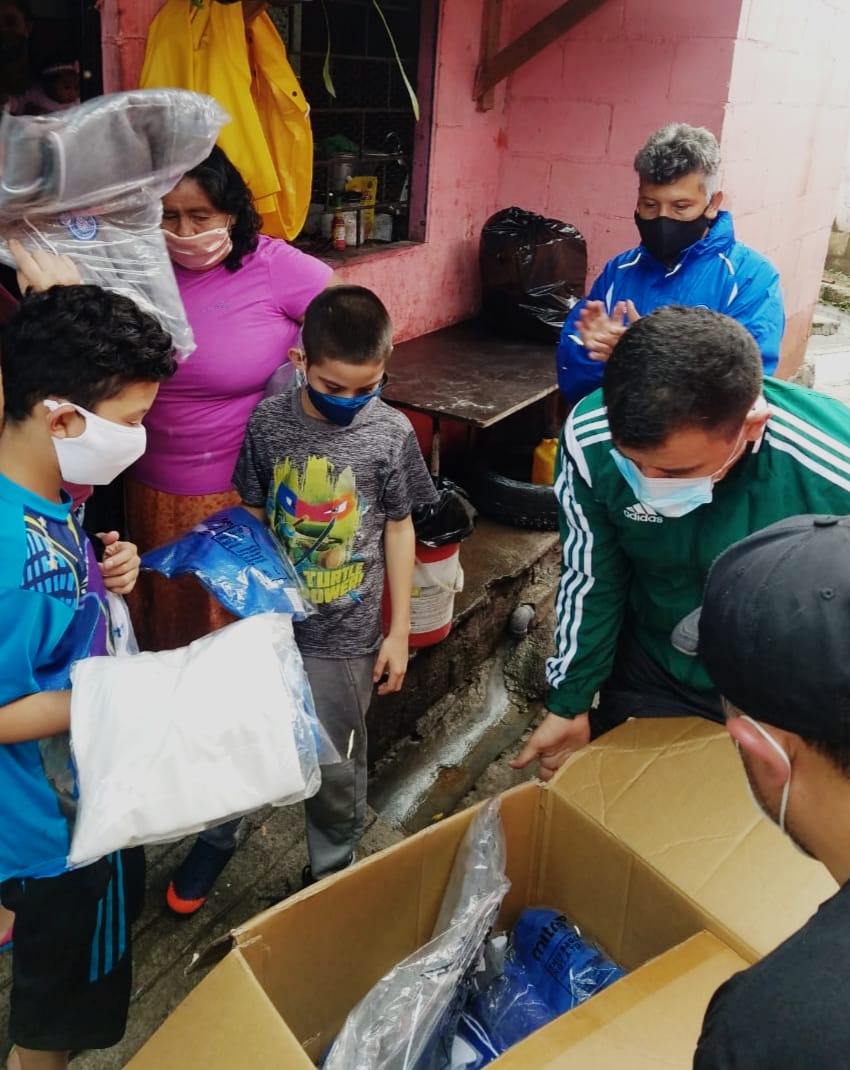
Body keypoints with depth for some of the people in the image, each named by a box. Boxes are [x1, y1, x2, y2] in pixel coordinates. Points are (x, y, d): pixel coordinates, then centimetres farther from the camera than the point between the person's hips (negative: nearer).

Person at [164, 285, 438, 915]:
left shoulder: (392, 434, -10)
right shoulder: (269, 423, -7)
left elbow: (399, 531, -1)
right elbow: (252, 521, 3)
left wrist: (399, 631, 0)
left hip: (345, 635, -1)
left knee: (336, 767, 11)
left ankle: (332, 870, 39)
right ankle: (219, 835, 47)